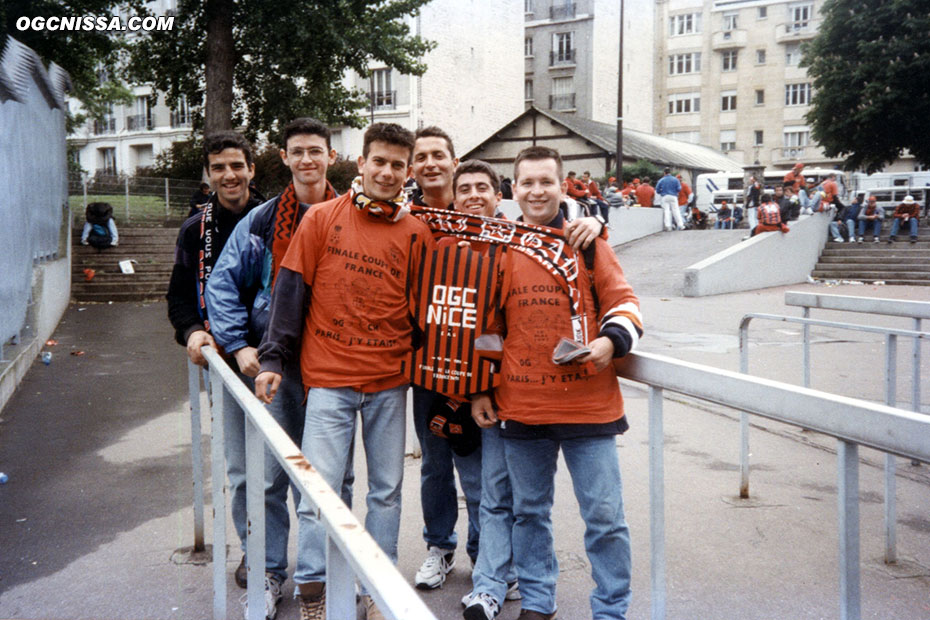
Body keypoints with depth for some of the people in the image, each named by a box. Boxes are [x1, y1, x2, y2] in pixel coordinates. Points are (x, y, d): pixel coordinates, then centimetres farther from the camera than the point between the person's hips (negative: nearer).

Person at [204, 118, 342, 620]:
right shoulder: (261, 220, 5)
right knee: (269, 473, 3)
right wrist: (239, 345, -1)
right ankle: (270, 571, 18)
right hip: (273, 363, 1)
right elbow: (223, 283, 8)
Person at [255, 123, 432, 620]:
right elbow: (291, 289, 1)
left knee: (386, 491, 11)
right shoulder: (322, 218, 0)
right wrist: (272, 359, -2)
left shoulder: (416, 233, 4)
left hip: (390, 381, 2)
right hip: (328, 377, -2)